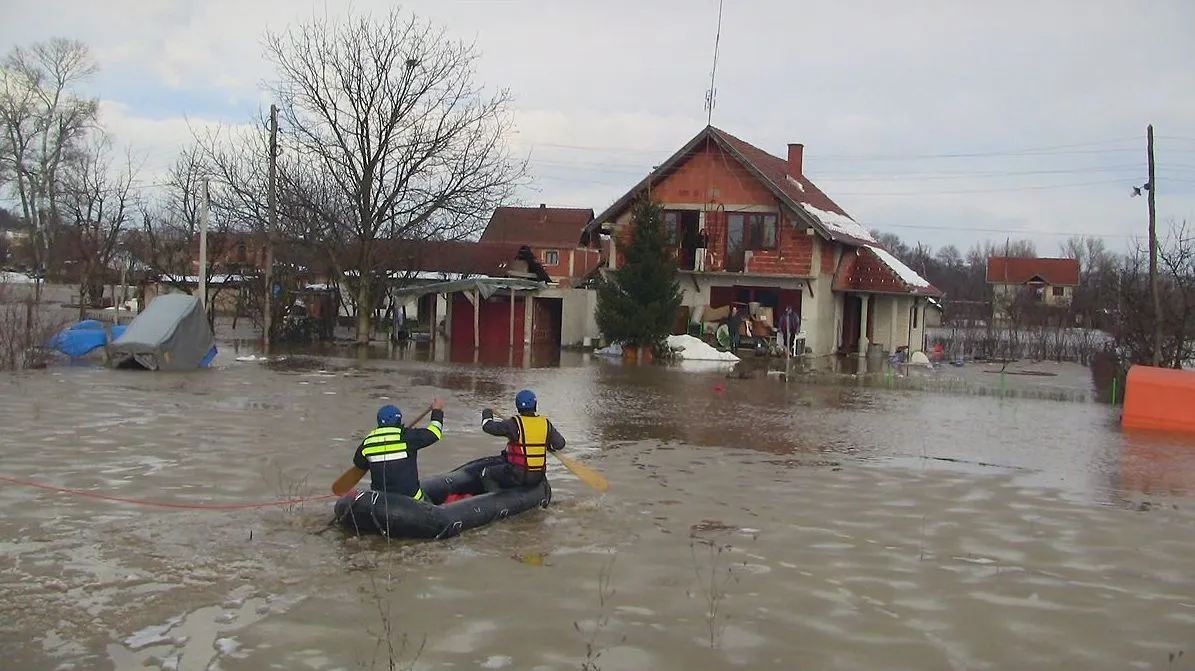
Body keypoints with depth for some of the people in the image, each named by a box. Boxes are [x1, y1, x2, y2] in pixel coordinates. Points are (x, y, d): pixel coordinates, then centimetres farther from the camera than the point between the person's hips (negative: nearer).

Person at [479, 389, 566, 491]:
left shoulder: (514, 424, -15)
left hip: (517, 475, -5)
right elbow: (560, 444, 4)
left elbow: (487, 426, -8)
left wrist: (487, 413, 13)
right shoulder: (546, 423, -2)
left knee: (486, 474, 15)